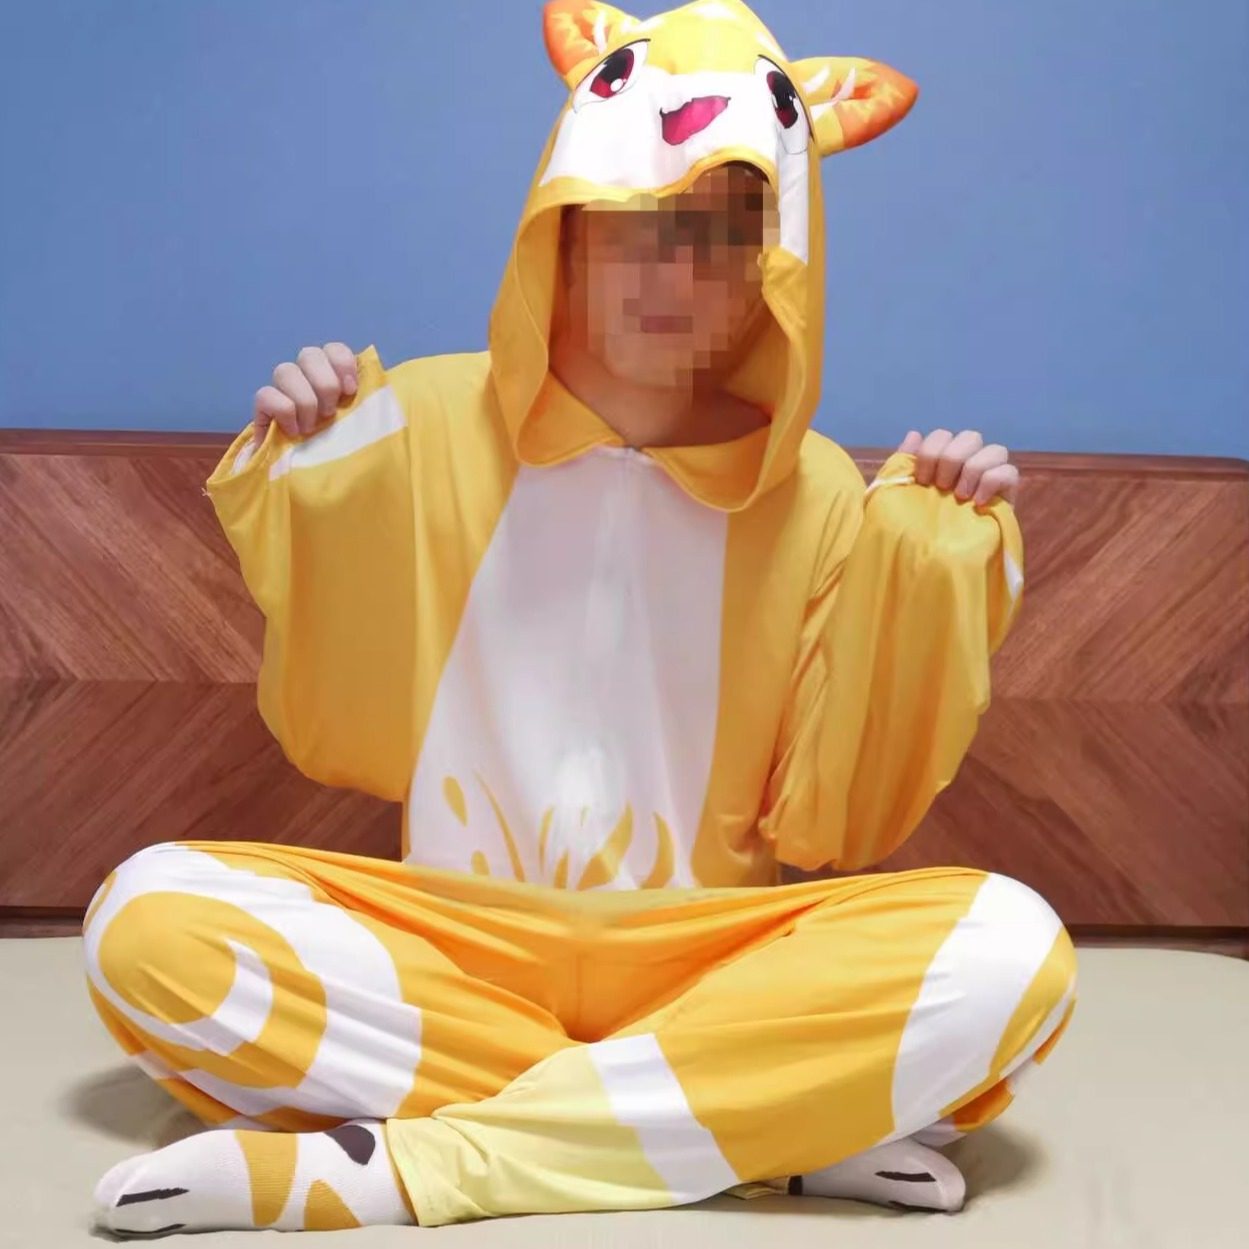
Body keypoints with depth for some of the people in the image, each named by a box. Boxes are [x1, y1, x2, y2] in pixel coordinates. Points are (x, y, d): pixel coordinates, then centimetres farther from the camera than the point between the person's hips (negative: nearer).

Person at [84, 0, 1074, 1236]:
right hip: (447, 941, 1)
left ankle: (394, 1167, -26)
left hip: (704, 964, 0)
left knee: (1007, 948, -28)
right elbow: (337, 737, 6)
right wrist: (294, 484, -7)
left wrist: (935, 561, -9)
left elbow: (832, 823, 0)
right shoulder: (424, 424, -1)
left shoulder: (816, 497, -2)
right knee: (148, 921, -26)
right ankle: (776, 1125, -23)